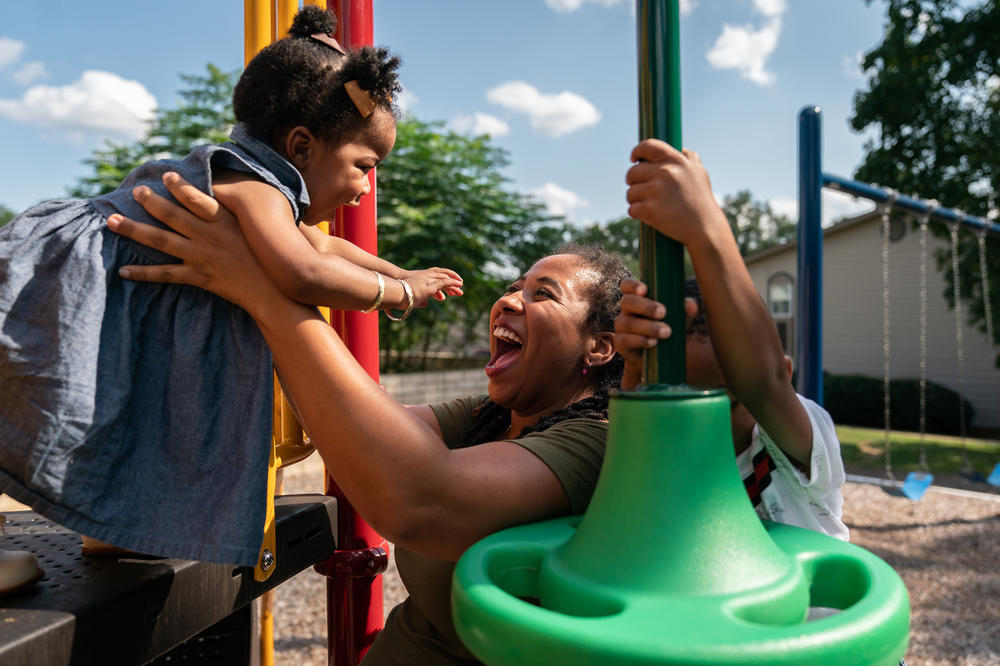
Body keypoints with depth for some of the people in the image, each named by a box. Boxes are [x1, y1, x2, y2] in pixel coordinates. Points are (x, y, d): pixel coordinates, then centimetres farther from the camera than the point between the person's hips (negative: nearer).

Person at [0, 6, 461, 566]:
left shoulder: (256, 185, 8)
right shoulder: (254, 187, -26)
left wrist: (403, 274, 21)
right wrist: (401, 293, -29)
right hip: (55, 282, -10)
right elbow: (303, 275, -45)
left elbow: (322, 246, 24)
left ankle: (105, 527, 30)